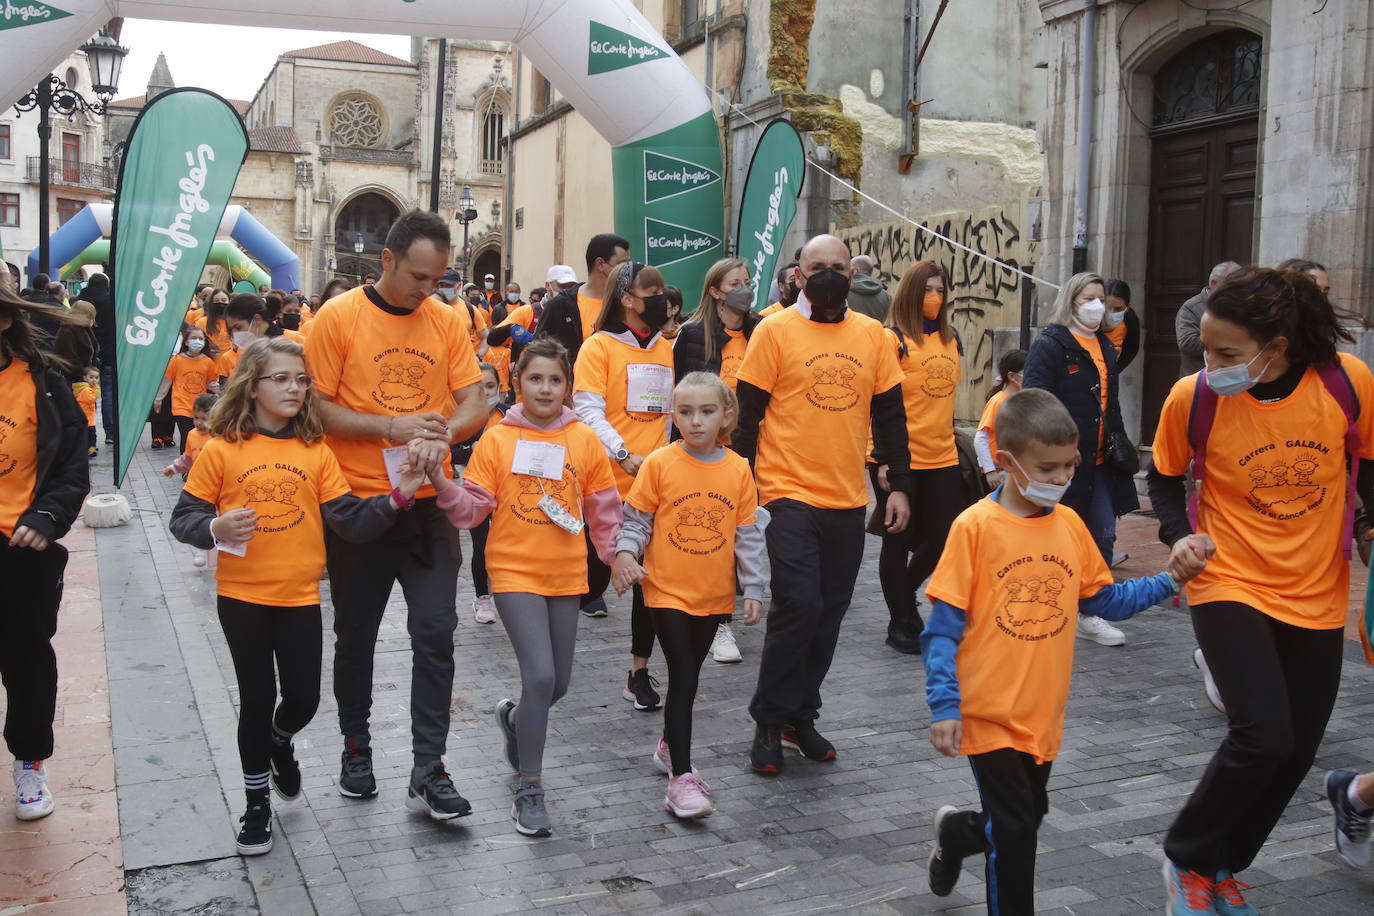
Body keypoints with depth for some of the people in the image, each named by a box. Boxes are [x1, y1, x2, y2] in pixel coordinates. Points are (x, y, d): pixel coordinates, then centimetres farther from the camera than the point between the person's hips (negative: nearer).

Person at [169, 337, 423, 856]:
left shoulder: (316, 451, 2)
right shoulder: (221, 449, -5)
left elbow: (349, 521, -2)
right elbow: (183, 518, -3)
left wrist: (397, 499, -16)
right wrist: (215, 528, -23)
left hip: (300, 598, 2)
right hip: (242, 597, -2)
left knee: (303, 700, 6)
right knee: (257, 699, 7)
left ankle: (279, 742, 43)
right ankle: (257, 802, 27)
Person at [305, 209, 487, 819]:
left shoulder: (446, 320, 3)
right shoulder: (339, 317, -6)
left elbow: (475, 401, 0)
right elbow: (316, 407, -9)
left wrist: (441, 434, -21)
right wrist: (391, 428, -20)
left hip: (427, 505, 2)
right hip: (358, 505, -2)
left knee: (435, 634, -3)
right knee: (355, 637, 13)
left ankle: (428, 773, 5)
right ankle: (356, 747, 34)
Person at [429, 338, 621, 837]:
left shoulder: (584, 440, 1)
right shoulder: (497, 440, -4)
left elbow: (603, 508, 9)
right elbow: (474, 508, -5)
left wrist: (616, 554, 7)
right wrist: (443, 485, -22)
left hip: (566, 575, 4)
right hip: (515, 572, -3)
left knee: (558, 683, 11)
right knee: (540, 676, -14)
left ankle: (515, 719, 46)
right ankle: (529, 790, 1)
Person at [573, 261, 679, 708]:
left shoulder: (667, 349, 11)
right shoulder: (599, 346, -4)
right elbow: (588, 410, -12)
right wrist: (623, 455, -21)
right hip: (608, 484, -4)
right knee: (597, 573, 4)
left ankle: (639, 672, 16)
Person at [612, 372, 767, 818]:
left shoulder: (738, 469, 0)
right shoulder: (659, 464, -8)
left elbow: (749, 533, 5)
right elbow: (635, 518, -1)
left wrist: (753, 589, 3)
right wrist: (625, 553, -19)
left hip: (714, 596, 3)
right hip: (667, 590, -3)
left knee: (688, 676, 17)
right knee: (683, 678, -8)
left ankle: (670, 746, 39)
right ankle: (681, 776, -2)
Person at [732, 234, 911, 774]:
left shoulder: (873, 335, 8)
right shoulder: (775, 331, -3)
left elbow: (890, 414, 12)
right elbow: (747, 413, -3)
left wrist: (900, 485, 8)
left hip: (848, 501, 5)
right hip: (789, 496, -4)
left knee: (829, 613, 10)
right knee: (798, 605, -11)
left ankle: (800, 715, 25)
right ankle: (769, 722, 6)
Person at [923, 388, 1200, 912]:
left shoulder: (1070, 524, 1)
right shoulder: (976, 526, -15)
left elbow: (1105, 599, 12)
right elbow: (943, 627, -13)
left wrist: (1166, 582, -1)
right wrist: (944, 707, -18)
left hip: (1043, 713, 6)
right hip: (989, 712, -6)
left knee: (1026, 821, 20)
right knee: (1014, 831, -3)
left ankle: (956, 833, 48)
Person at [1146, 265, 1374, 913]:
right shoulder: (1192, 398, -16)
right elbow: (1165, 478, 2)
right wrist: (1179, 534, -14)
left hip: (1318, 598, 3)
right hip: (1231, 587, -3)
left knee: (1294, 753, 9)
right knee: (1262, 736, -18)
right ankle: (1187, 858, 8)